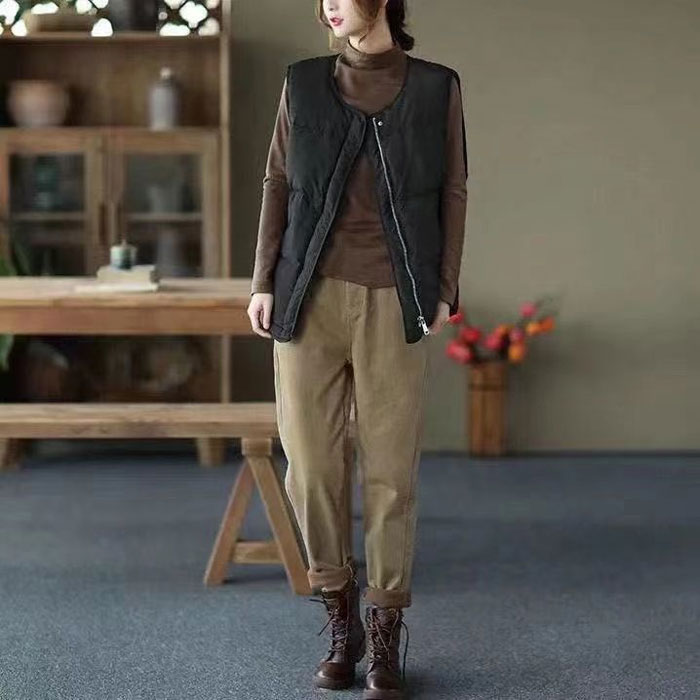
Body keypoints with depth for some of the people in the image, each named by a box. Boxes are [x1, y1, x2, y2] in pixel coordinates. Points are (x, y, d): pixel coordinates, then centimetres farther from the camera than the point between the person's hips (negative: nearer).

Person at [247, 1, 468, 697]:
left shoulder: (436, 88, 5)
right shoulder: (303, 83, 9)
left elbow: (452, 193, 6)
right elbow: (278, 186, 9)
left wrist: (443, 292, -1)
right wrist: (263, 284, 2)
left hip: (393, 302, -1)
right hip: (310, 298, 2)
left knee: (390, 469, -1)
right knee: (311, 463, -1)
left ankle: (386, 639, 12)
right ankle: (341, 618, 20)